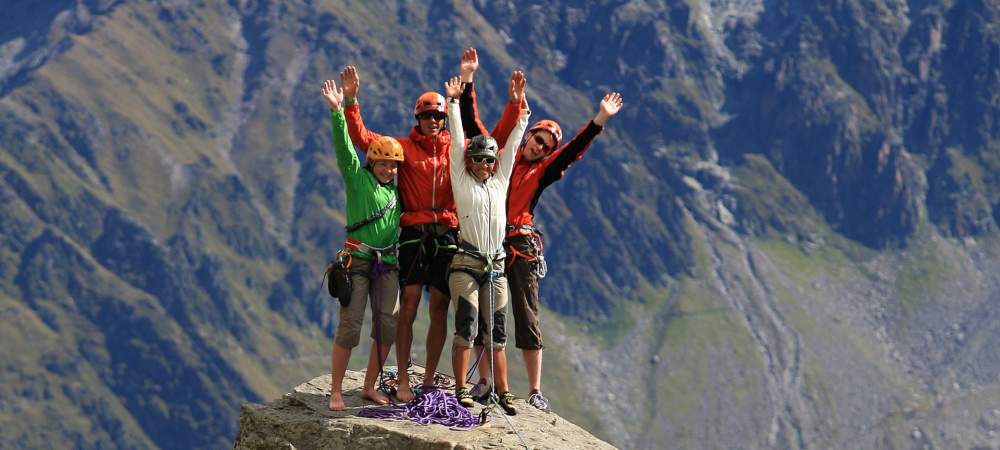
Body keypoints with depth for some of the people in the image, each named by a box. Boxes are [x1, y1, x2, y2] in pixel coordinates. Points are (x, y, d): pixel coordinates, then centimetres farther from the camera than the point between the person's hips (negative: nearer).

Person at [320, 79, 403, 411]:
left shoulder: (397, 188, 12)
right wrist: (337, 112, -24)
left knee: (388, 326, 0)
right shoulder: (358, 179, -1)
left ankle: (370, 386, 13)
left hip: (387, 264, 5)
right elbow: (344, 148, -12)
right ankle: (336, 391, -5)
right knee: (350, 325, -9)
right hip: (357, 259, -5)